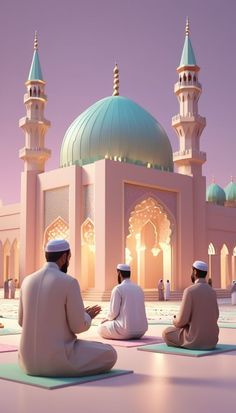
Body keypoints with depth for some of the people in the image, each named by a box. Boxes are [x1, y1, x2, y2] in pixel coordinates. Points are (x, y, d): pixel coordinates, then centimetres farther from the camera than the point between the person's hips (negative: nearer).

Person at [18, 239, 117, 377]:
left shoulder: (28, 281, 5)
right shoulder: (70, 283, -14)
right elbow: (78, 327, -12)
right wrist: (87, 317, 14)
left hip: (30, 360, 6)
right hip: (60, 359, -6)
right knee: (110, 355, 13)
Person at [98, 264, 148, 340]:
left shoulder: (118, 289, -10)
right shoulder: (139, 288, 10)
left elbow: (114, 312, -11)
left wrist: (108, 319, 13)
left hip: (126, 329, -8)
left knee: (101, 328, 14)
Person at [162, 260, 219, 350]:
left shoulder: (189, 291, -16)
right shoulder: (212, 292, 5)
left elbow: (182, 320, -17)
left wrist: (175, 321, 9)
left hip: (195, 338, -7)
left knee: (166, 333, 18)